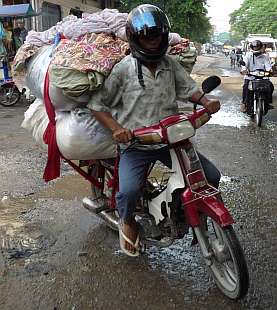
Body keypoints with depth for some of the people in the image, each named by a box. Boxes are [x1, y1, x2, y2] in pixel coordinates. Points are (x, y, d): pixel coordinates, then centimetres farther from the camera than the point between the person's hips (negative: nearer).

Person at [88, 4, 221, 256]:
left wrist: (206, 101, -7)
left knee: (212, 176, -3)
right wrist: (117, 128, -19)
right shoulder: (123, 69, -5)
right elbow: (97, 104, -3)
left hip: (170, 140, 5)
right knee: (129, 191, -29)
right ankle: (127, 222, 10)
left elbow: (188, 88, 15)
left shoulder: (170, 65, 8)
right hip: (135, 145, -4)